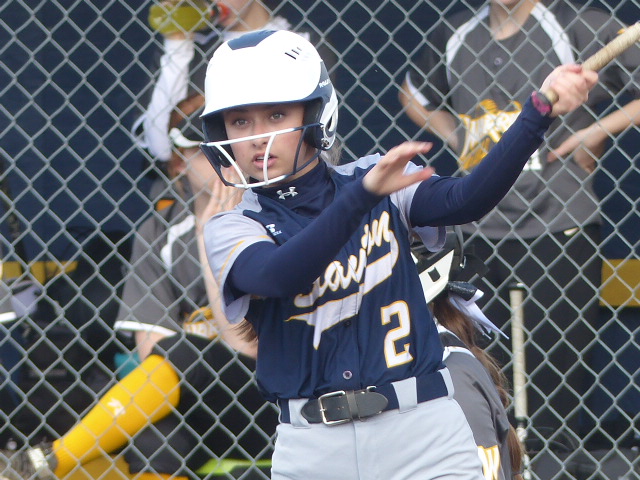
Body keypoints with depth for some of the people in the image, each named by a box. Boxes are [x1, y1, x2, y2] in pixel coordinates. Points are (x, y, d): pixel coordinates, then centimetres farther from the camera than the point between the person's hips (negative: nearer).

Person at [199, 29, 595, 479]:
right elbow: (277, 276, -19)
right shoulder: (231, 229, 2)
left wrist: (539, 113, -23)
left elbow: (467, 199, -9)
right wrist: (364, 193, -30)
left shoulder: (379, 182, 8)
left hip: (423, 430, 0)